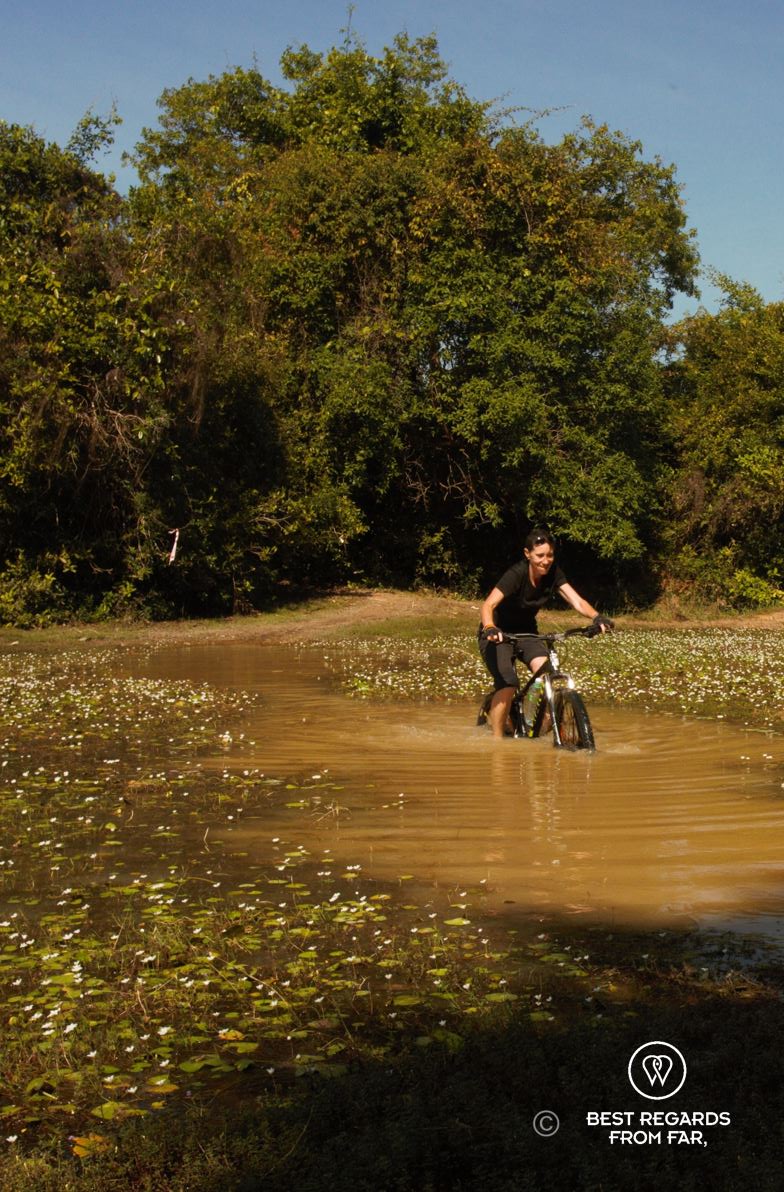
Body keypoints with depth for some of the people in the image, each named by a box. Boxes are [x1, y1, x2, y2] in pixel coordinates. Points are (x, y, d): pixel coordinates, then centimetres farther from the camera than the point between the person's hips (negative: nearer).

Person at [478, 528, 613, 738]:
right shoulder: (516, 574, -27)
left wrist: (596, 617, -38)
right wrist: (489, 628, -59)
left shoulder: (553, 573, -11)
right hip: (498, 634, -5)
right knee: (508, 684, -25)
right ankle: (497, 739, -11)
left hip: (525, 631, 5)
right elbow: (488, 605, -38)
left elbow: (577, 601, -18)